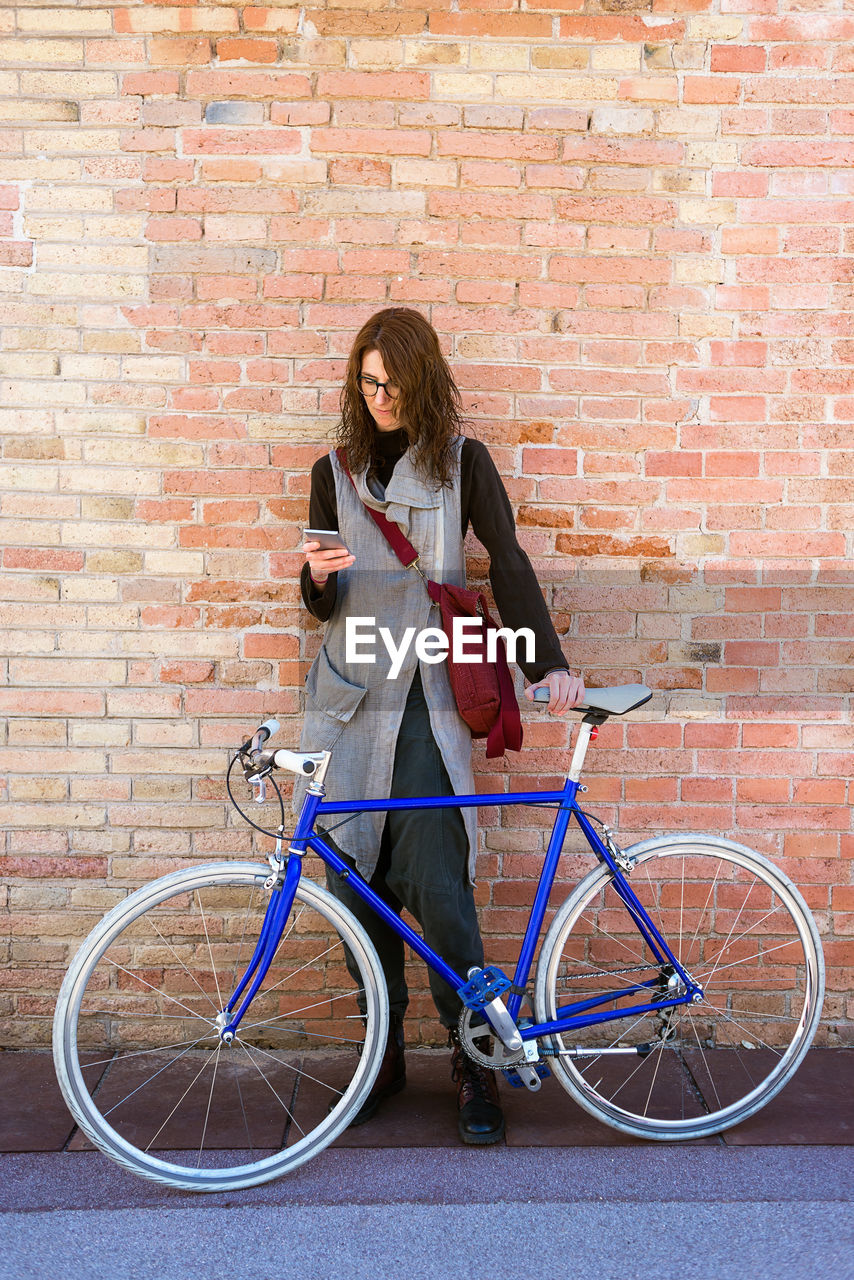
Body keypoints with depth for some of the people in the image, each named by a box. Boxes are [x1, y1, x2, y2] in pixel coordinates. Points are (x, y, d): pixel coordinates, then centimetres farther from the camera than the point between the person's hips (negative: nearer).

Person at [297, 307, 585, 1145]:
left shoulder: (462, 462, 6)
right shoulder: (335, 473, 12)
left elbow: (507, 564, -1)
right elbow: (321, 606, 13)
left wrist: (547, 664, -12)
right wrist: (318, 578, -10)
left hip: (427, 702, -3)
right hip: (349, 699, 3)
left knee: (437, 888, -8)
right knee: (358, 886, 5)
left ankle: (475, 1061, 12)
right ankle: (386, 1053, 22)